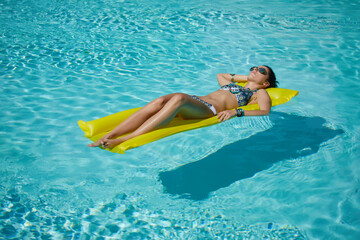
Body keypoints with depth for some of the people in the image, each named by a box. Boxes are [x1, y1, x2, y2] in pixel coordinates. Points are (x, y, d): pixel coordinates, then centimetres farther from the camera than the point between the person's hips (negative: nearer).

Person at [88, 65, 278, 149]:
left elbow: (265, 111, -1)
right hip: (197, 101, 6)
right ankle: (108, 136, -39)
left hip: (211, 110, -6)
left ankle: (124, 140, -48)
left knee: (179, 98, -37)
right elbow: (219, 75, 60)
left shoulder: (260, 93, 20)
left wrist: (236, 111, -16)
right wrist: (245, 77, 53)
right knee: (161, 101, -27)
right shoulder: (231, 84, 40)